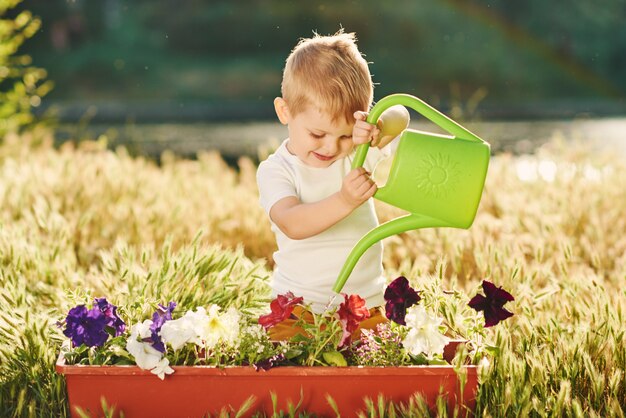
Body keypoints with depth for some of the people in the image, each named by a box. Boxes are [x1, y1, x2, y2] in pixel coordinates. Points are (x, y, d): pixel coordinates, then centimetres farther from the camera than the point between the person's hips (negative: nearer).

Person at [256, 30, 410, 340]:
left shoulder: (358, 152, 4)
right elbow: (291, 224, -23)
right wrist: (345, 201, -38)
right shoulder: (275, 170, -7)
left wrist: (379, 127, -32)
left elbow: (401, 117, -8)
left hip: (365, 301, 3)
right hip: (299, 304, -2)